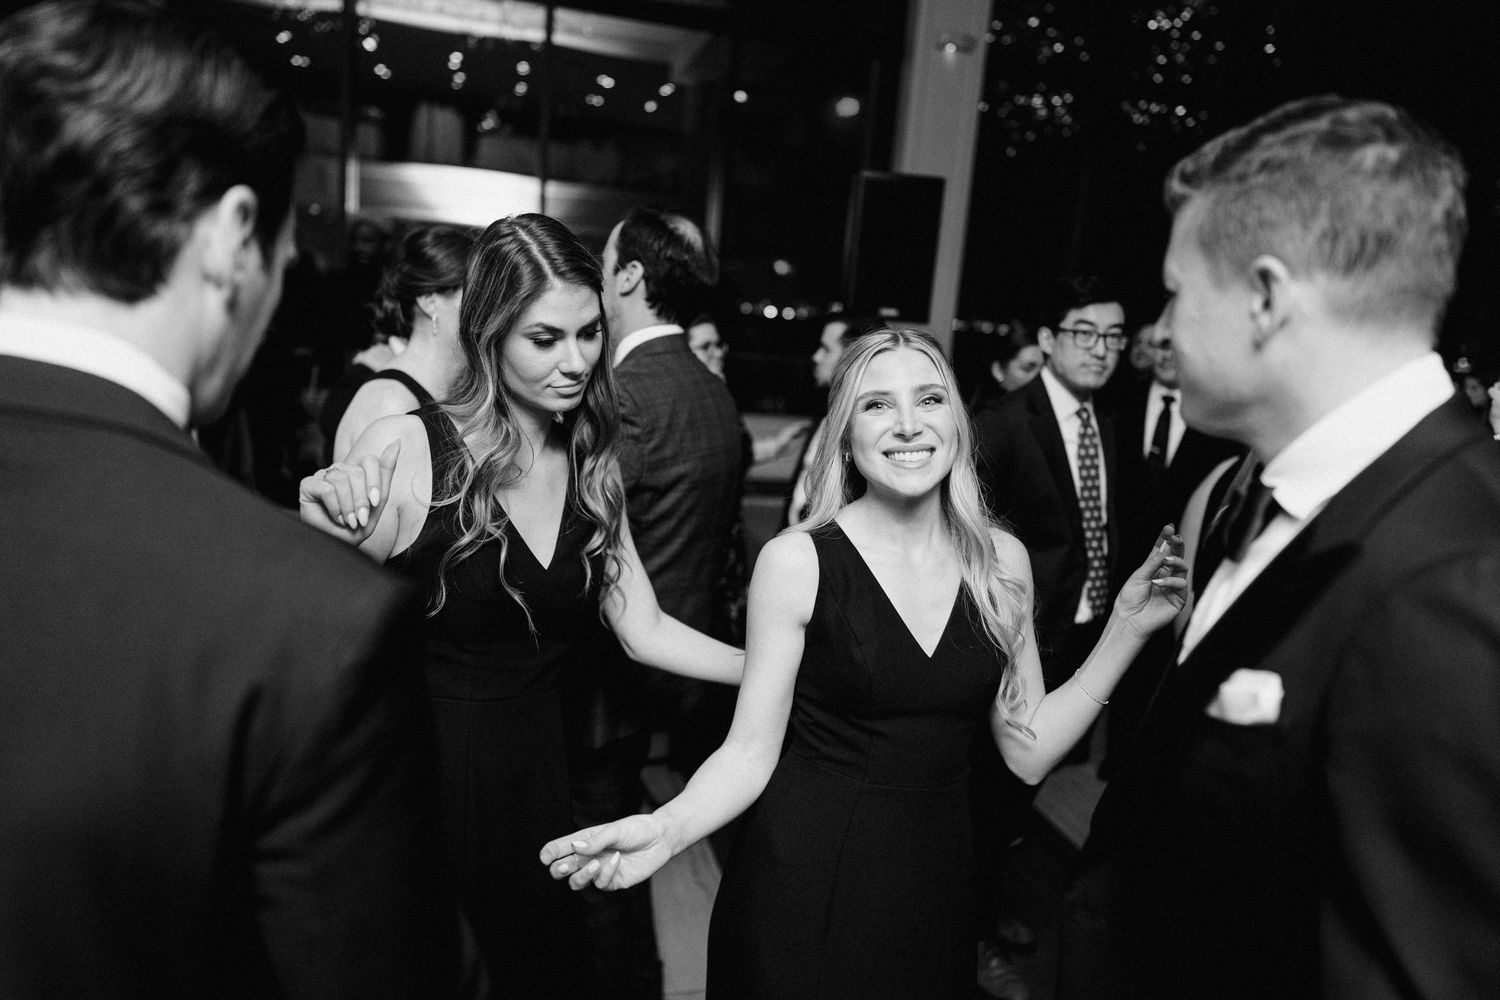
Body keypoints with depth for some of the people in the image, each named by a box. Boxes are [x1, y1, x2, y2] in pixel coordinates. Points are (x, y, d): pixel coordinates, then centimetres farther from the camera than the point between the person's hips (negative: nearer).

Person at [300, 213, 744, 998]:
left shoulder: (591, 468, 0)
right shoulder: (403, 448, -15)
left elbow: (643, 630, 2)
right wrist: (321, 541, -32)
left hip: (540, 772, 4)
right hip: (424, 776, -4)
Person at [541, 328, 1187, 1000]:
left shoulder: (1002, 560, -4)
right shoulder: (796, 561, -15)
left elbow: (1029, 750, -2)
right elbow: (751, 753, -11)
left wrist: (1127, 629, -8)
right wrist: (667, 829, -29)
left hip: (935, 884, 4)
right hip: (805, 881, -3)